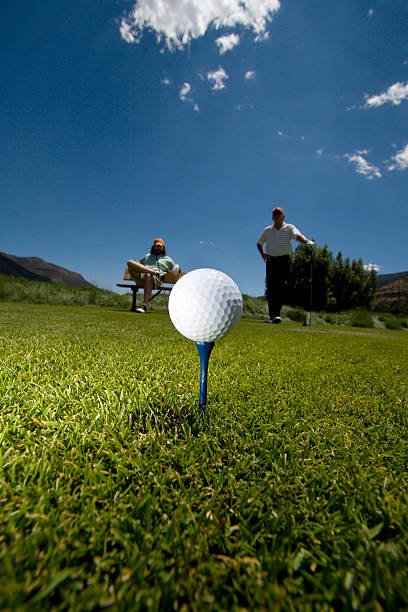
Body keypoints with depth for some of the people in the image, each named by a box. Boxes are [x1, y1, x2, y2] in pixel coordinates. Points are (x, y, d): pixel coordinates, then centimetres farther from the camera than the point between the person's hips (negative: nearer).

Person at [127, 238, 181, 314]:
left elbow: (178, 270, 32)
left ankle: (144, 306, -50)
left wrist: (177, 269, 7)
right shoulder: (148, 256, 39)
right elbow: (137, 262, 37)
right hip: (142, 274, 3)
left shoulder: (167, 259, 32)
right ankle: (156, 272, -32)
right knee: (130, 262, -23)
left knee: (149, 275, -42)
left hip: (156, 278, -3)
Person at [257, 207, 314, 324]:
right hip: (271, 260, 3)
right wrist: (263, 255, 8)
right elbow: (259, 243, 24)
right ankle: (272, 315, 6)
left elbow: (297, 235, -16)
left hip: (284, 260, -2)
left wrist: (306, 241, -37)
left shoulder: (289, 228, 4)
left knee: (281, 287, -13)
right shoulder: (267, 230, 13)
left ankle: (276, 314, -14)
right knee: (270, 288, -1)